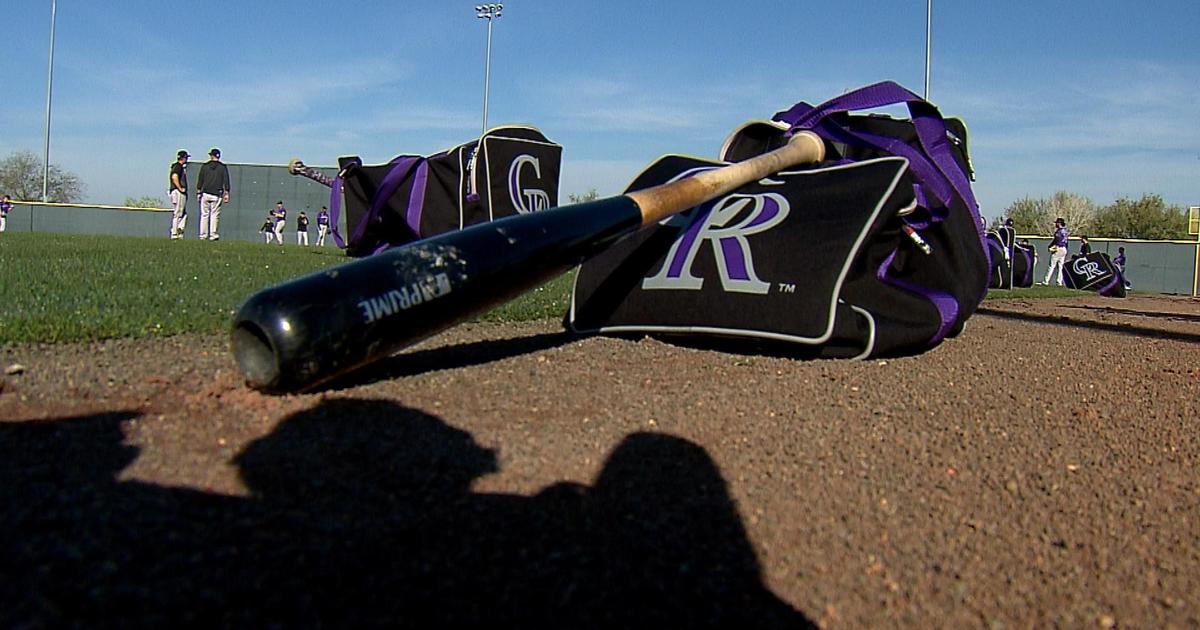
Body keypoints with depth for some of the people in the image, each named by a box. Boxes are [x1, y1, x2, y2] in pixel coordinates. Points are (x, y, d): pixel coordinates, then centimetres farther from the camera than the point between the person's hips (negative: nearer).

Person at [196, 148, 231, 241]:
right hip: (217, 195, -1)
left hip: (205, 194, 1)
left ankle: (203, 235, 5)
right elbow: (226, 181, -2)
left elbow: (200, 180, 6)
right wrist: (226, 194, 0)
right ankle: (213, 234, -6)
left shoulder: (205, 166, 5)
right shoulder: (223, 167, 2)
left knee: (204, 214, 6)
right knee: (215, 215, 1)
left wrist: (199, 192, 11)